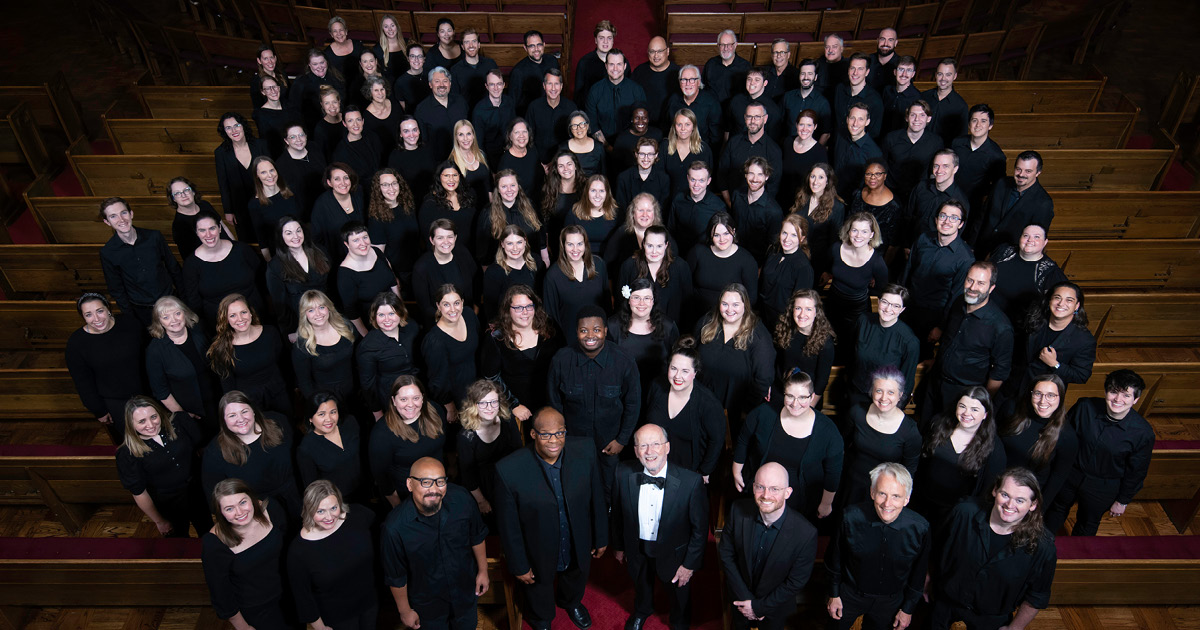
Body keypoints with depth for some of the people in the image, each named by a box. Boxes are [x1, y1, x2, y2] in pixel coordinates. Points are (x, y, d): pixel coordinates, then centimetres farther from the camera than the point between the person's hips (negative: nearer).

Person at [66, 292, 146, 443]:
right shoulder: (76, 343, -15)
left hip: (145, 391, 2)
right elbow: (83, 382, -7)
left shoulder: (129, 323, -12)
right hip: (114, 402, -2)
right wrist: (99, 411, -3)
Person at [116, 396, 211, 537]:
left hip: (199, 493, 2)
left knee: (208, 532, 25)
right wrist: (159, 521, -3)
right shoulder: (127, 454, -22)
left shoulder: (178, 421, -18)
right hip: (169, 507, -2)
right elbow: (138, 493, -12)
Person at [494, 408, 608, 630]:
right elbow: (508, 526, -19)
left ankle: (571, 602, 71)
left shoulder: (585, 449, -24)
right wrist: (519, 566, -9)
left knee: (576, 579, 36)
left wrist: (601, 537, 2)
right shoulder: (509, 470, -33)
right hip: (539, 553, -2)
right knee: (539, 600, 29)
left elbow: (597, 496, -8)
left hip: (579, 547, 3)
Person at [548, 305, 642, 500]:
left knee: (609, 490, 23)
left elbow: (633, 405, -6)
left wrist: (622, 440, -2)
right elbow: (554, 402, -4)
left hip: (610, 442, 0)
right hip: (574, 439, 0)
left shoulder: (625, 363, -20)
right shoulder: (561, 360, -18)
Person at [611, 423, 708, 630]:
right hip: (636, 551, 2)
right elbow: (618, 513, -4)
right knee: (640, 583, 32)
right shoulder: (624, 474, -21)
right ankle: (642, 611, 67)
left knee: (679, 591, 26)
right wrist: (618, 546, 7)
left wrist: (690, 564, -11)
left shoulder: (691, 482, -30)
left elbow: (700, 527, -17)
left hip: (673, 554, -2)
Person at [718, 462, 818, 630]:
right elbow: (726, 553, -12)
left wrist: (760, 607, -15)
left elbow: (796, 583, -20)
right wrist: (745, 597, -13)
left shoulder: (806, 534, -32)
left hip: (775, 608, -2)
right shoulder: (738, 510, -25)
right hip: (740, 597, 2)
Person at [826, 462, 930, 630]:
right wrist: (834, 594, 1)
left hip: (890, 602, 1)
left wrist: (908, 609, 3)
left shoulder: (920, 528, -25)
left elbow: (918, 573, -6)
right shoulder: (851, 517, -27)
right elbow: (835, 558, -8)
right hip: (850, 595, 0)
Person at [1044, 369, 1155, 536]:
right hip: (1069, 475, 2)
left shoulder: (1143, 433, -23)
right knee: (1056, 510, 24)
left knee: (1088, 524, 22)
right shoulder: (1084, 407, -21)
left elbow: (1136, 472, -9)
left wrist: (1122, 501, 0)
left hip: (1102, 489, -2)